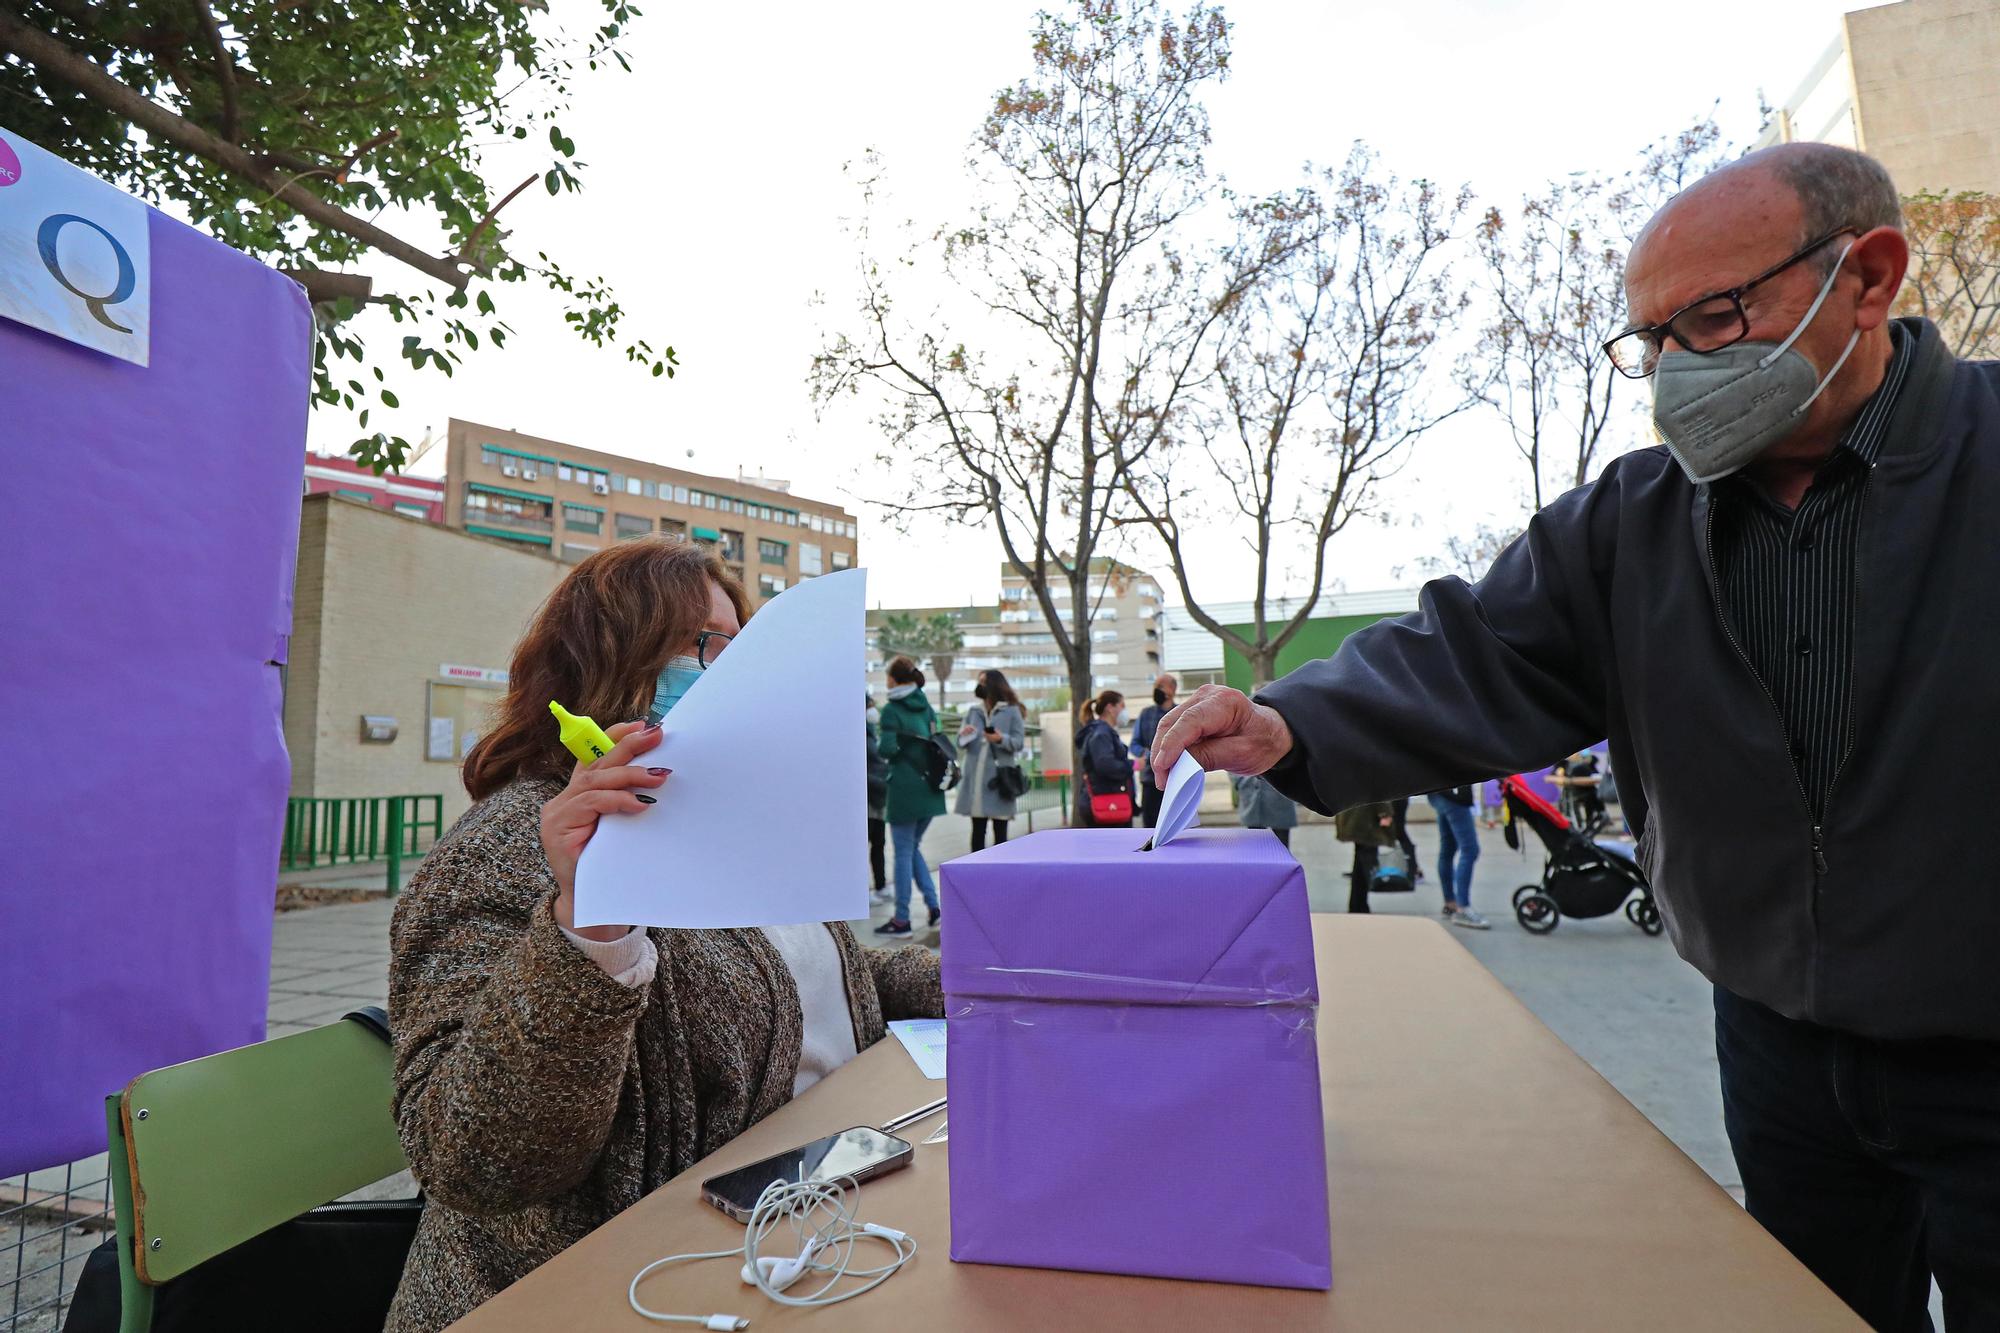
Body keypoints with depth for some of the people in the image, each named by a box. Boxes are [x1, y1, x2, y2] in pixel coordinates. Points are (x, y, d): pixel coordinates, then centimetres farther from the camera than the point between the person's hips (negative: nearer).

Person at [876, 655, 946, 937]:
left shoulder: (891, 710, -9)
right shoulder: (926, 706, 12)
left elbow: (887, 749, -17)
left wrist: (878, 746, 3)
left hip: (905, 788, -6)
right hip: (930, 786, 7)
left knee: (903, 852, 2)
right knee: (913, 847, 19)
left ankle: (902, 920, 8)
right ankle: (933, 906, 12)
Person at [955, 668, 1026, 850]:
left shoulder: (1012, 711, 0)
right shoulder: (973, 711, 11)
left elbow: (1019, 742, -4)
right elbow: (961, 743, 11)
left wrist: (1002, 739, -22)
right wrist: (964, 735, -11)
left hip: (1000, 776, -3)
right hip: (975, 777, 4)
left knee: (1000, 832, 5)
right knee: (977, 830, 8)